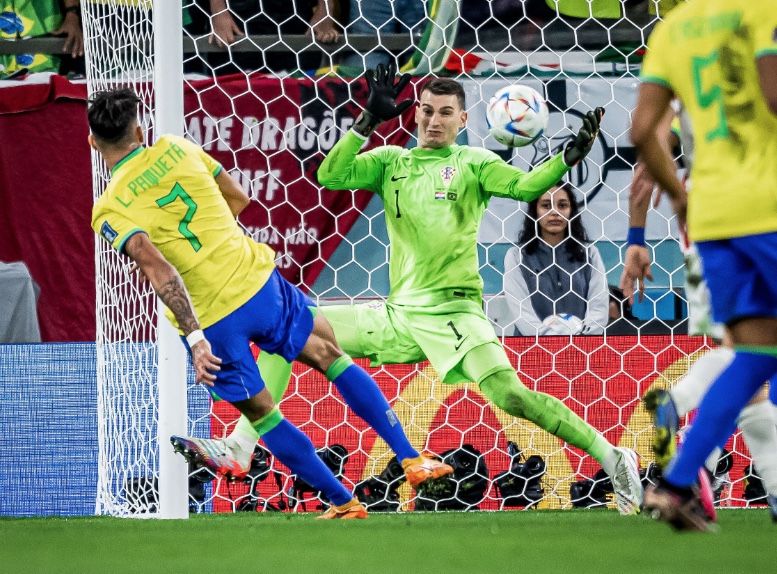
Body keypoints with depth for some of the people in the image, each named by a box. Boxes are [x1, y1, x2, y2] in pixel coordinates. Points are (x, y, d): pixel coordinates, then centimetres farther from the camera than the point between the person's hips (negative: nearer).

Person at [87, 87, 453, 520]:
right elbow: (238, 198, 17)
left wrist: (194, 337, -26)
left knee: (260, 412, 18)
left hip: (209, 322, -3)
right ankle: (411, 459, 17)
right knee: (329, 354, 22)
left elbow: (158, 269, -24)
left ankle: (344, 503, 24)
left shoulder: (109, 212, -9)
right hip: (256, 280, 3)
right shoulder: (176, 149, 3)